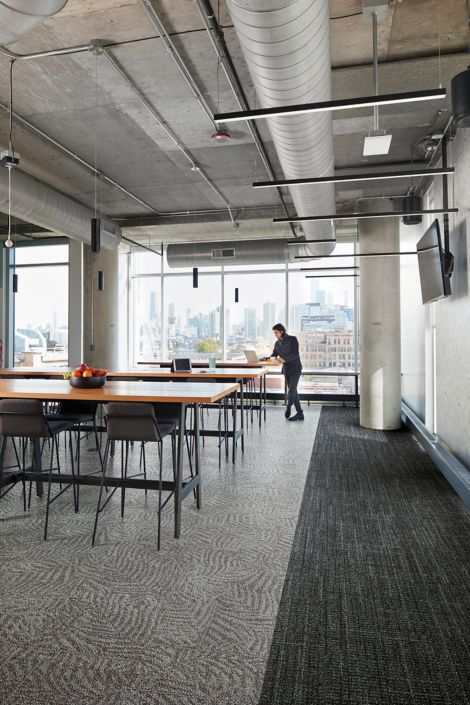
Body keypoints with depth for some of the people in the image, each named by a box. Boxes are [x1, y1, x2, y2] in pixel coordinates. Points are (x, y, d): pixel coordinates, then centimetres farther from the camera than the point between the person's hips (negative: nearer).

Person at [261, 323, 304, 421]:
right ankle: (299, 414, 11)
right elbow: (274, 355, 9)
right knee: (293, 391, 7)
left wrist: (284, 359, -32)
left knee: (291, 390, -13)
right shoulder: (277, 343, 9)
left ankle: (288, 407, 4)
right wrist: (266, 359, -11)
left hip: (295, 369, -6)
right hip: (286, 370, 7)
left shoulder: (292, 339, -9)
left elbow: (295, 354, -18)